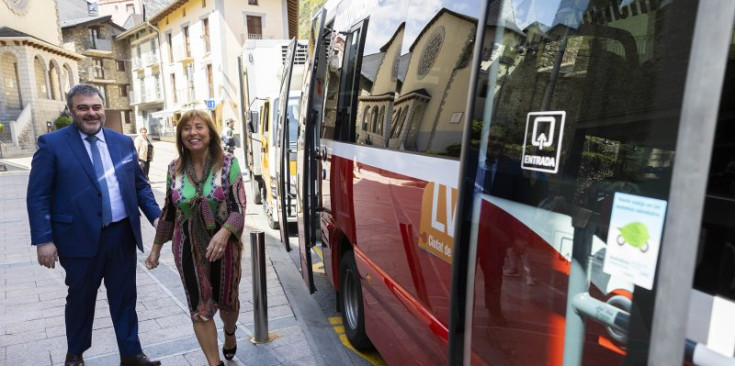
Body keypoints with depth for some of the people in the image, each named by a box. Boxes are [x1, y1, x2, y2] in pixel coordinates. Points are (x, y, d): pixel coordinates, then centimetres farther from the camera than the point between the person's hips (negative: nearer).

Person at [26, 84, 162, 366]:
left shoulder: (123, 142, 6)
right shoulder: (52, 143, -5)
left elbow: (140, 185, 11)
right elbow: (38, 197, -7)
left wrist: (156, 216, 0)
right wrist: (43, 239, -12)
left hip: (123, 234, 3)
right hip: (80, 237, -3)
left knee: (124, 297, 12)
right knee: (81, 298, 16)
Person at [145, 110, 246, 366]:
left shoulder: (228, 163, -9)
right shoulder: (175, 169, -1)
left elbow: (239, 208, -14)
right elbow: (168, 211, 9)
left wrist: (224, 232, -32)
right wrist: (156, 247, 13)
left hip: (225, 245, -1)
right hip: (188, 248, 2)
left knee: (226, 299, 17)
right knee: (199, 308, 5)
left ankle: (230, 334, 51)